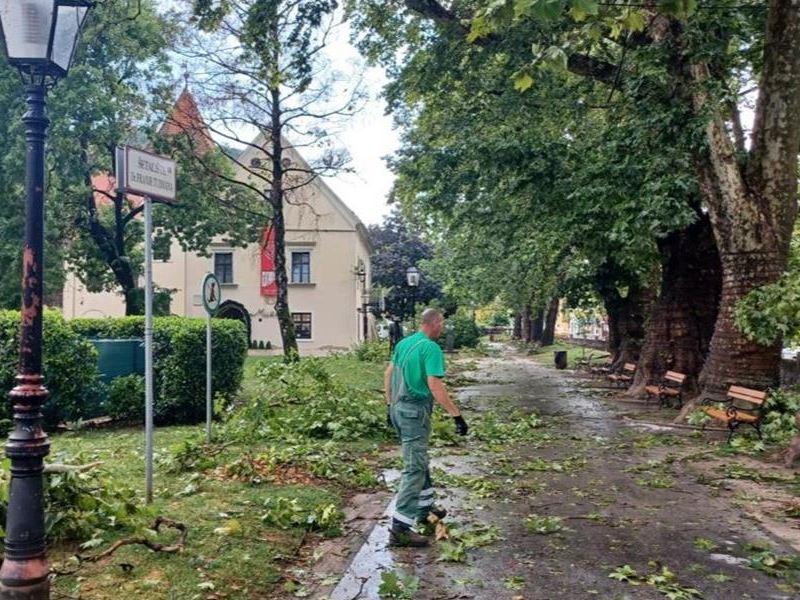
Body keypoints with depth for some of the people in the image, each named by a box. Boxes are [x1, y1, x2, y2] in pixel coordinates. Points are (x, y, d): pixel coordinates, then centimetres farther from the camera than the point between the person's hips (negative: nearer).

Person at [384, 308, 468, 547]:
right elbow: (435, 385, -23)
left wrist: (390, 404, 22)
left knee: (419, 461, 23)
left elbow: (388, 374, 15)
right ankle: (400, 529, -5)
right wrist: (457, 415, -20)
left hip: (398, 408, 9)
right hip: (415, 411, -9)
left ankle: (425, 507, 38)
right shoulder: (431, 348, -15)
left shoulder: (403, 343, 10)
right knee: (414, 468, -5)